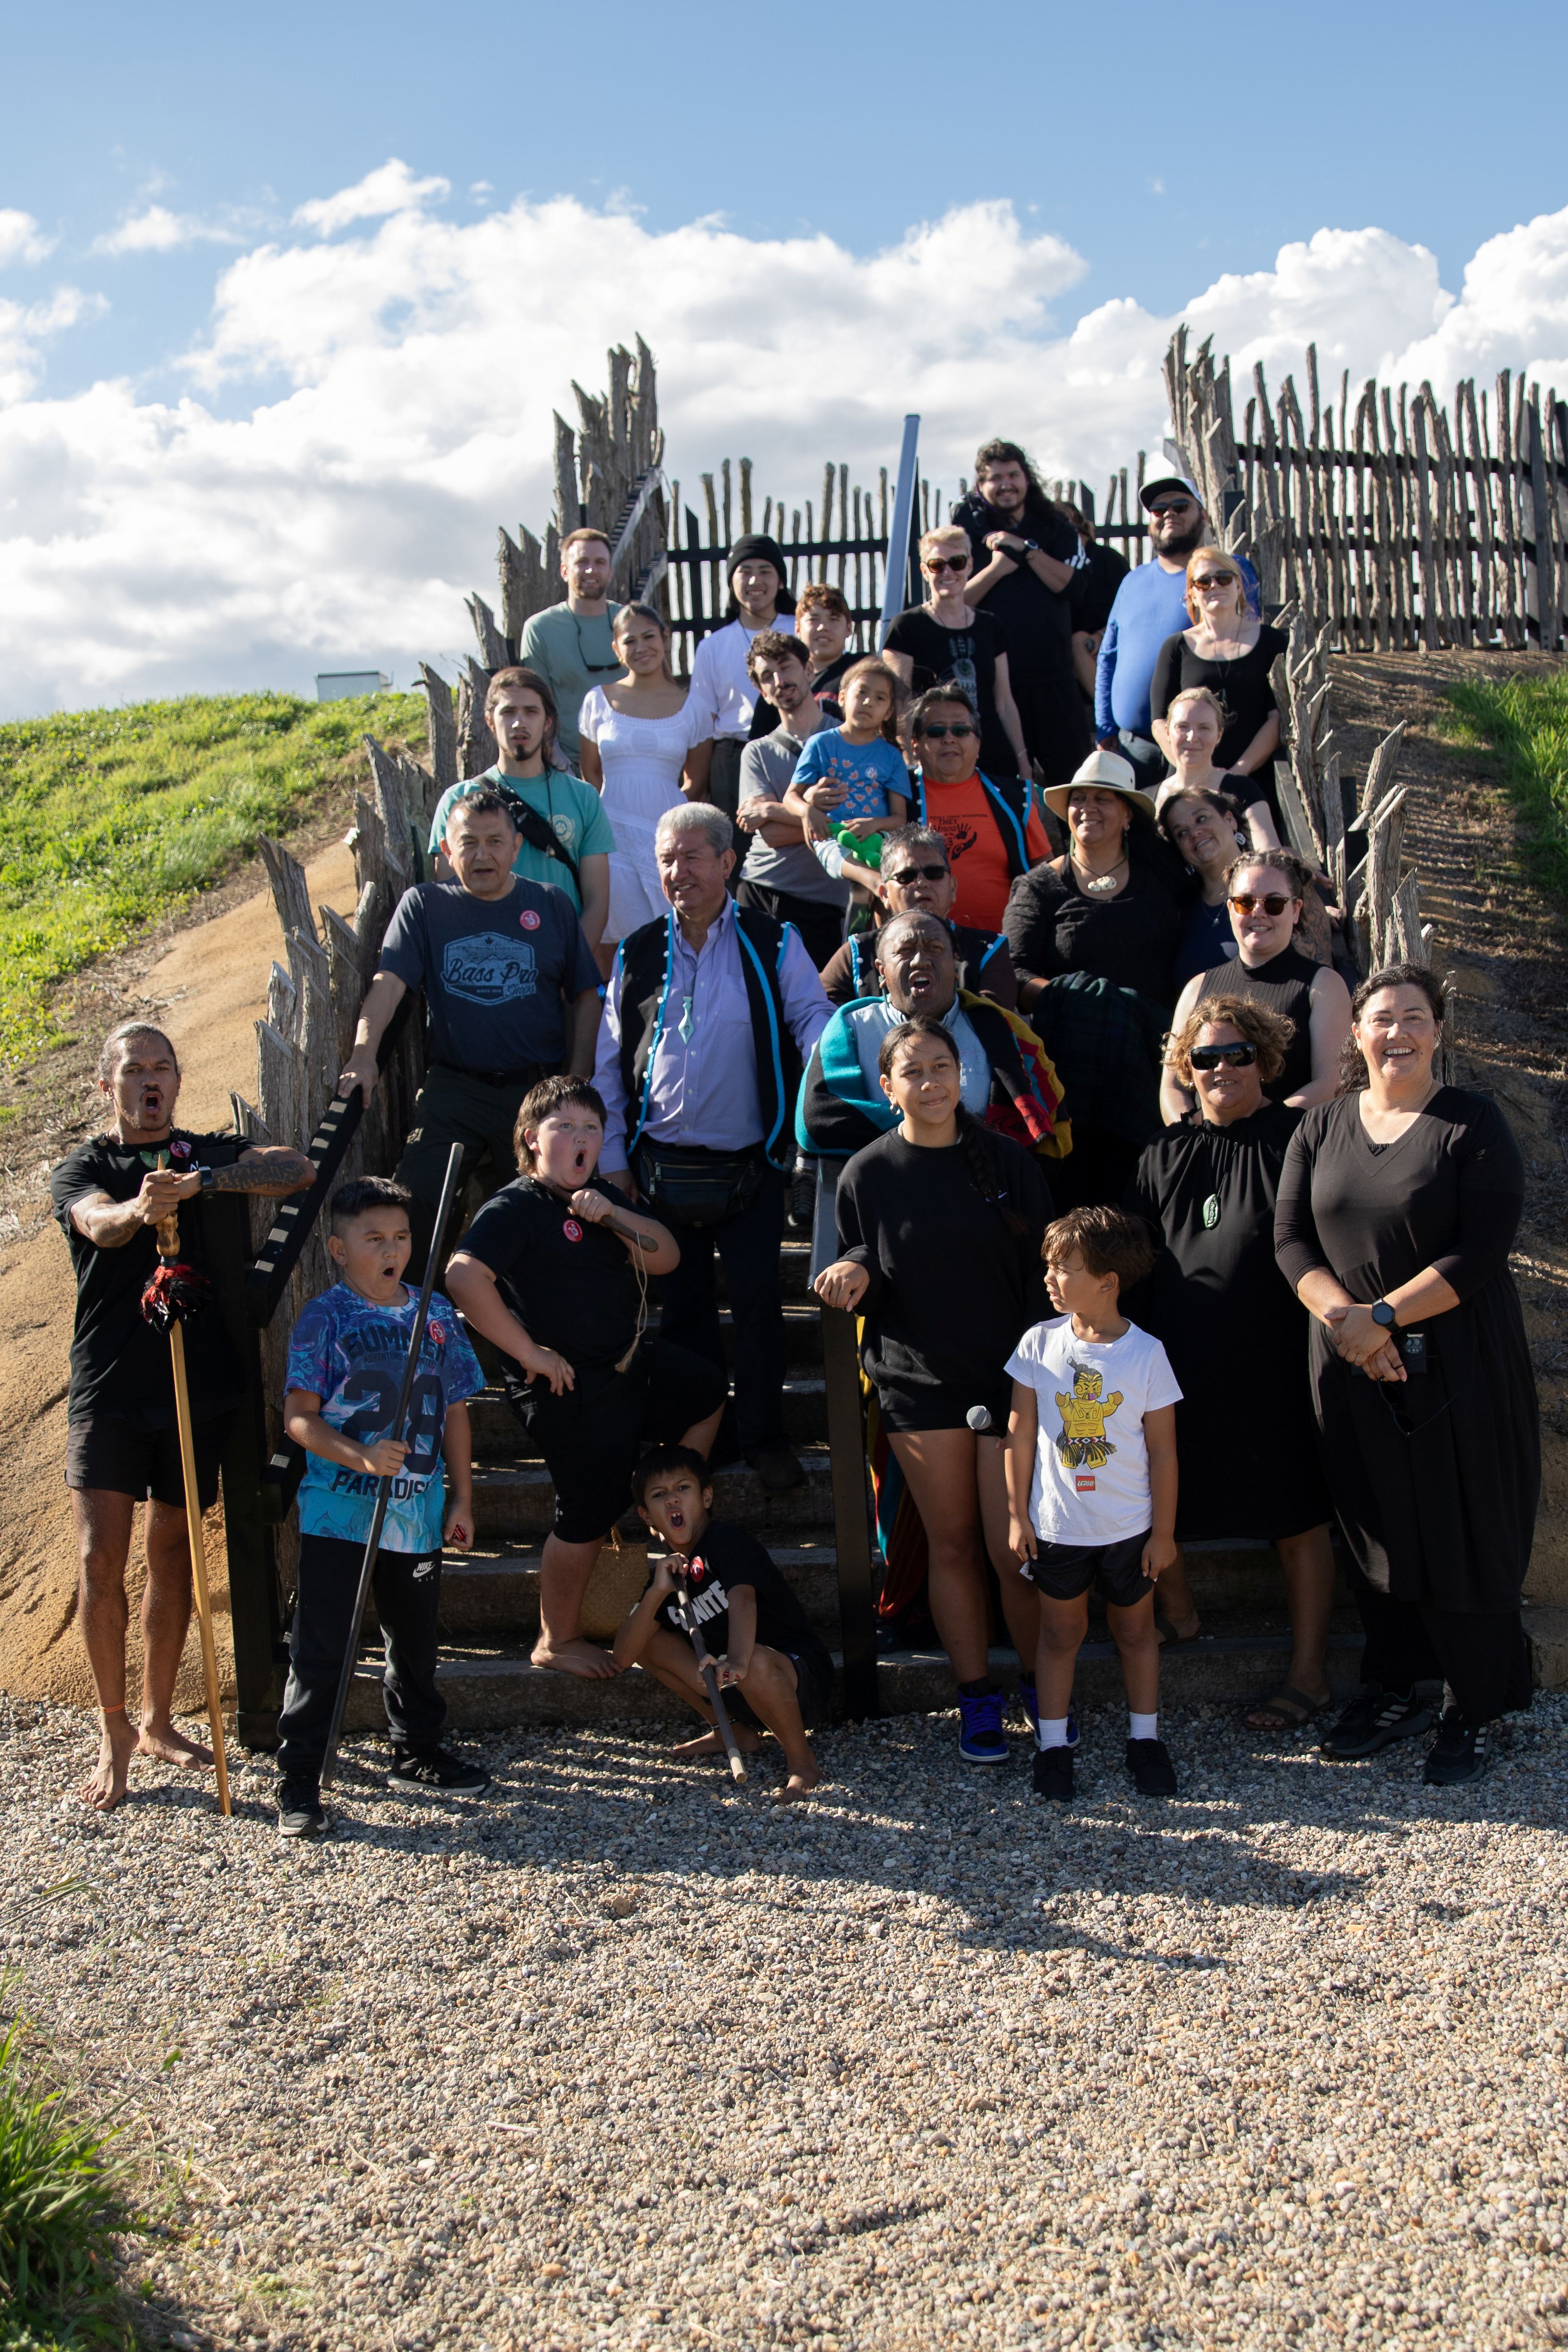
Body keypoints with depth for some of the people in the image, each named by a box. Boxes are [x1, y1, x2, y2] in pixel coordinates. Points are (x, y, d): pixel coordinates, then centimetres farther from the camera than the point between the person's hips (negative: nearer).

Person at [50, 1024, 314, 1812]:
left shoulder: (211, 1154, 9)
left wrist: (201, 1181, -26)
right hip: (107, 1390, -2)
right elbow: (97, 1221, -19)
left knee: (172, 1555, 10)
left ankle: (156, 1720, 22)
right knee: (101, 1559, -8)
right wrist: (140, 1210, -43)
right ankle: (114, 1733, 5)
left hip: (198, 1385, 2)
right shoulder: (83, 1166, 5)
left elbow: (297, 1170, -10)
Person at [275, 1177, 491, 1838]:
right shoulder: (324, 1317, -6)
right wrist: (360, 1457, -25)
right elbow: (299, 1418, -10)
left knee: (416, 1640, 18)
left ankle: (417, 1753, 35)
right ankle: (297, 1782, 8)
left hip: (419, 1512, 5)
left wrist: (461, 1498, 9)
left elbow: (454, 1411, 12)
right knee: (321, 1648, -2)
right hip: (339, 1510, -4)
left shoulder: (435, 1314, 7)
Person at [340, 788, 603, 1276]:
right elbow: (388, 982, -5)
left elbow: (585, 997, 11)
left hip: (538, 1089, 1)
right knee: (414, 1201, -14)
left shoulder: (552, 906, 9)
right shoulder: (423, 906, 7)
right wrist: (363, 1053, -22)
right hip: (454, 1086, 0)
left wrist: (578, 1084, 2)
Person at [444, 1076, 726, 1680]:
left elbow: (666, 1259, 3)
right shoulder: (515, 1208, -16)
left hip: (631, 1363, 9)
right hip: (570, 1389, -9)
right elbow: (464, 1277, -30)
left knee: (707, 1393, 26)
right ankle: (557, 1641, 15)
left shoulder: (604, 1197, 11)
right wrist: (528, 1352, -26)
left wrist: (612, 1216, -15)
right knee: (588, 1517, -2)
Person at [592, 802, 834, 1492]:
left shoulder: (774, 945, 1)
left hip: (749, 1168, -2)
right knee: (684, 1306, 8)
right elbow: (610, 1064, 11)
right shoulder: (638, 956, 8)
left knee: (757, 1301, -2)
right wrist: (613, 1158, 7)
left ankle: (763, 1436, 13)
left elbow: (814, 1022, -4)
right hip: (663, 1168, 2)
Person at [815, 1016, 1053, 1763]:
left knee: (1015, 1550, -2)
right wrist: (855, 1275, -16)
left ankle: (1042, 1689, 20)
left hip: (1009, 1374, 0)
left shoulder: (1007, 1161, 1)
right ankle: (977, 1699, 21)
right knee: (951, 1544, 8)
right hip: (919, 1382, 1)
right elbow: (864, 1291, 8)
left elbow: (1044, 1267, 4)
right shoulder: (868, 1174, 1)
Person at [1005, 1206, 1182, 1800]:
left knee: (1135, 1631, 14)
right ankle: (1053, 1742, 23)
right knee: (1060, 1632, 12)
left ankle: (1144, 1738, 29)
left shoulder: (1146, 1353, -12)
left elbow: (1163, 1450, -5)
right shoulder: (1040, 1343, -7)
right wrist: (1017, 1516, 0)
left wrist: (1164, 1532, -3)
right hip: (1057, 1527, 1)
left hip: (1129, 1528, -1)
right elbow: (1020, 1434, 0)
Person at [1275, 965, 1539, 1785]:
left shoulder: (1473, 1125, -7)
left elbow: (1481, 1253, -14)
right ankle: (1394, 1693, 30)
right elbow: (1291, 1237, 2)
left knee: (1466, 1534, 3)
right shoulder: (1322, 1128, 7)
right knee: (1376, 1529, 13)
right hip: (1351, 1368, 4)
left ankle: (1473, 1712, 19)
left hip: (1458, 1364, -4)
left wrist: (1381, 1315, -17)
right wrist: (1343, 1318, -14)